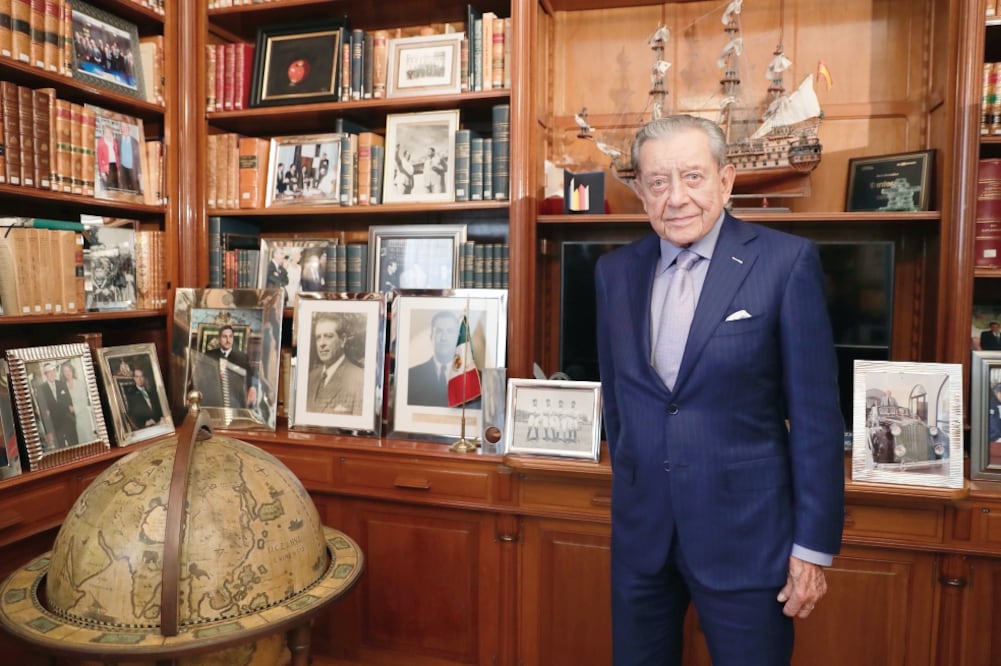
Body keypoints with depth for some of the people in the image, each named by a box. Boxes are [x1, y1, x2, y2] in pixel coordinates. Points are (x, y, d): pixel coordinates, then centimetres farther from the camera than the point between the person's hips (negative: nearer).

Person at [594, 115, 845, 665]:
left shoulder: (786, 261, -10)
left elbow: (815, 413, -9)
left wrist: (814, 544, -8)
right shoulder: (614, 271, 2)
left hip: (744, 529, -3)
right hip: (639, 527, 4)